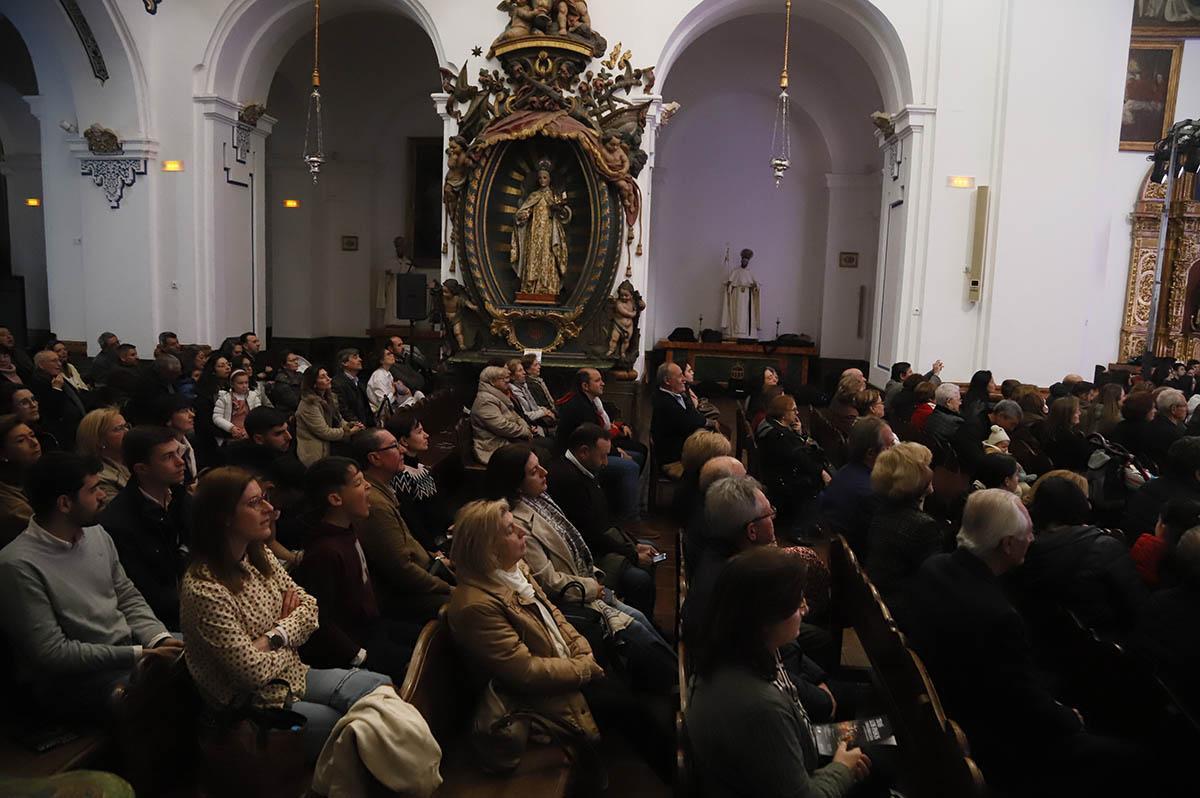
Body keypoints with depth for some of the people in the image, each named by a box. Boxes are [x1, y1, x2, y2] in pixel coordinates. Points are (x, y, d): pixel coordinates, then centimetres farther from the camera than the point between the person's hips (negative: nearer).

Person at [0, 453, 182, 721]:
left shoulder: (97, 534, 5)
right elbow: (52, 653, -19)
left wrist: (160, 638, -8)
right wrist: (139, 655, -21)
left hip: (132, 645, 7)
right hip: (75, 680, -7)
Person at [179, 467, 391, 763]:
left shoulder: (259, 556, 1)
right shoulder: (204, 589, -25)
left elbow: (309, 608, 2)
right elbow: (253, 671, -24)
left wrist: (273, 638, -16)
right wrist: (288, 641, -4)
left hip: (291, 675, 8)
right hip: (255, 703, -7)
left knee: (382, 687, -9)